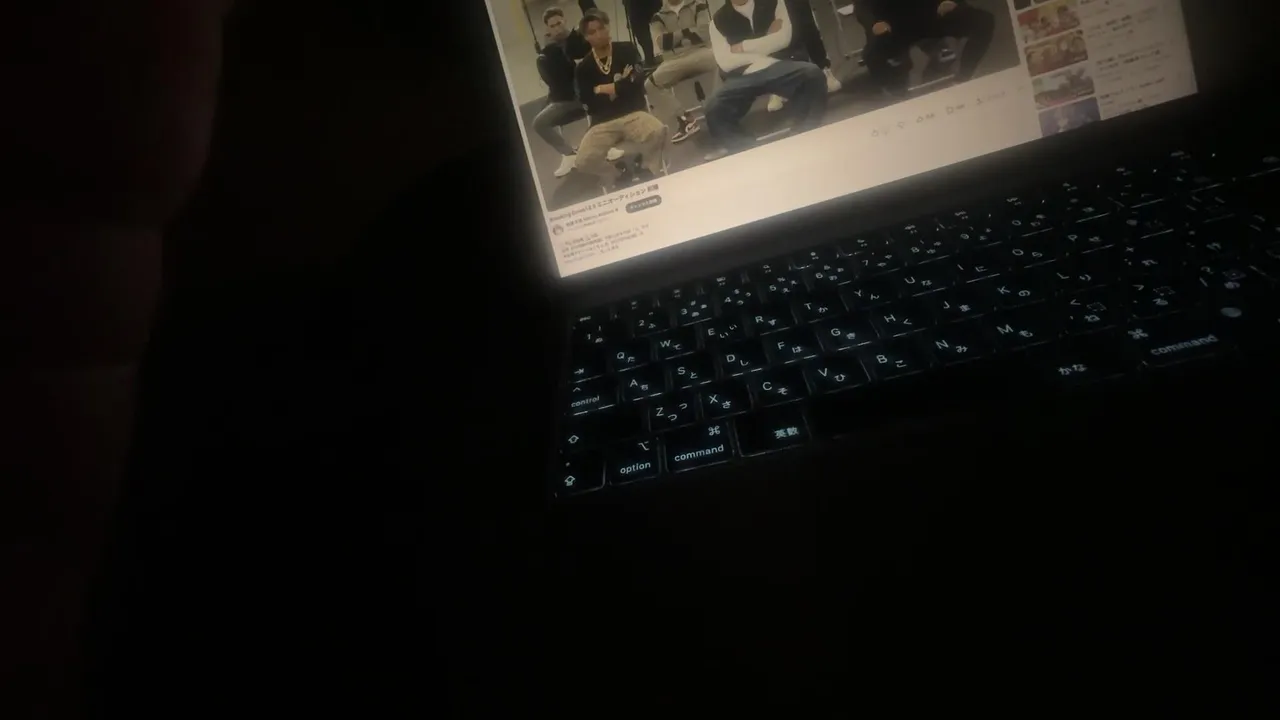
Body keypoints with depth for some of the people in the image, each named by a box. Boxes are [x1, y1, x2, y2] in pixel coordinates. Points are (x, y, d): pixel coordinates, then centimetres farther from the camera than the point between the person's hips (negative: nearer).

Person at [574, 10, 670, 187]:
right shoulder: (583, 68, 10)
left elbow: (637, 80, -5)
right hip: (602, 122, 1)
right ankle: (615, 179, 9)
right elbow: (587, 101, -1)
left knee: (658, 133, -35)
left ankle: (652, 173, -1)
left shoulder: (627, 50, 10)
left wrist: (603, 89, -1)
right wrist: (620, 85, -1)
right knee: (584, 161, -26)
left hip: (633, 113, -1)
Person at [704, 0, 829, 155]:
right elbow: (725, 62, -2)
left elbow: (784, 38, 0)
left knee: (813, 75, -30)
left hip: (778, 66, 1)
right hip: (742, 76, -1)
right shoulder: (718, 20, 10)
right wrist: (769, 42, -1)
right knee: (714, 110, -31)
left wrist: (742, 47, -3)